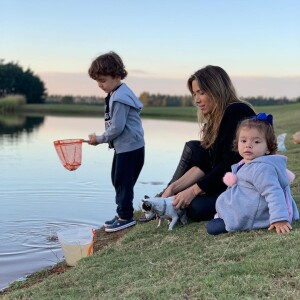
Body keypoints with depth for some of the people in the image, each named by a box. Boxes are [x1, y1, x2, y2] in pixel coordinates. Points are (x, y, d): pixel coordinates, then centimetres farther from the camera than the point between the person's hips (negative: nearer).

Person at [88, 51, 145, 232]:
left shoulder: (120, 98, -21)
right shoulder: (118, 94, 12)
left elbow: (117, 127, -22)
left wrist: (100, 139, -10)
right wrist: (104, 139, 12)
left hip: (130, 147, -11)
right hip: (124, 146, 11)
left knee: (123, 182, -2)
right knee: (118, 180, 16)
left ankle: (126, 216, 8)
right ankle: (123, 214, 26)